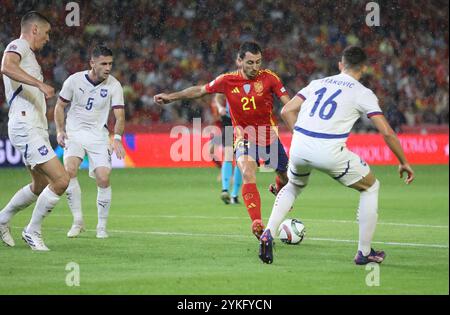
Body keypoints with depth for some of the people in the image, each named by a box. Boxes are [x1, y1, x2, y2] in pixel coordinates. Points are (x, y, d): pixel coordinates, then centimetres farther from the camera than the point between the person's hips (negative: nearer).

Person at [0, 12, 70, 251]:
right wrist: (40, 84, -36)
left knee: (40, 186, 20)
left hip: (36, 128, 11)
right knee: (61, 180, -15)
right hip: (25, 129, -11)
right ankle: (32, 232, -2)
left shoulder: (27, 53, 22)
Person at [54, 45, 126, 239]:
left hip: (98, 136, 0)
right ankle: (78, 221, -13)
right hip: (74, 134, 0)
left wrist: (117, 138, -28)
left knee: (103, 178, -14)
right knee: (69, 170, -25)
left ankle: (102, 226, 4)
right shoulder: (74, 80, -6)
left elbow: (119, 116, -11)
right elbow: (60, 106, 6)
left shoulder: (114, 85, -7)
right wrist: (60, 130, -6)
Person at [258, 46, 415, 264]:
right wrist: (404, 163, 13)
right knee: (371, 187, 20)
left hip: (299, 148, 4)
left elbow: (287, 111, 15)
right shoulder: (363, 93, 7)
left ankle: (268, 234, 13)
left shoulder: (318, 84, 19)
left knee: (293, 187, 35)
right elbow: (387, 132, 2)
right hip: (330, 152, -4)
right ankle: (364, 252, 20)